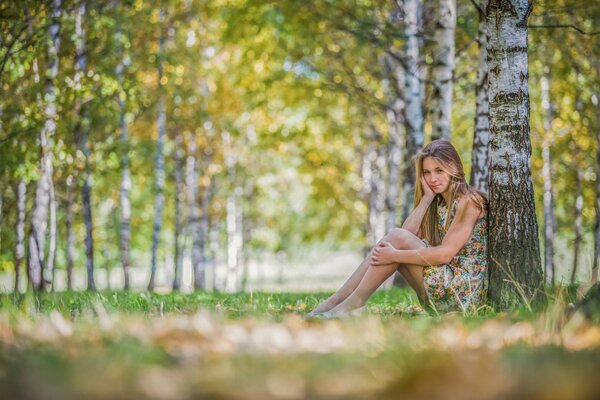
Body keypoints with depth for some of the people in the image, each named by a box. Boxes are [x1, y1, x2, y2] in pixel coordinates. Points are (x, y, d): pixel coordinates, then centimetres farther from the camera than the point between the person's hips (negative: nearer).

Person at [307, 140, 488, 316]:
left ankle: (355, 302, -15)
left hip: (466, 292, -8)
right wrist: (426, 197, -6)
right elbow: (408, 232, -1)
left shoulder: (468, 201, -10)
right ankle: (334, 301, -10)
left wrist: (394, 256, -20)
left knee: (397, 237, -18)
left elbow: (445, 254, -20)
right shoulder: (437, 203, 16)